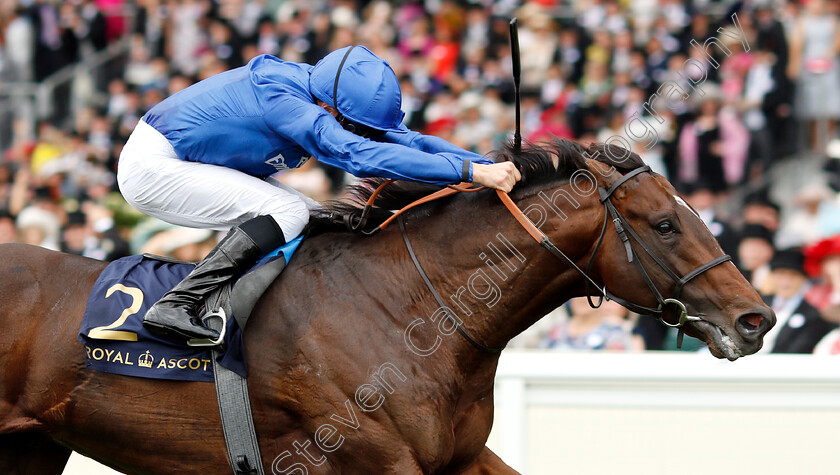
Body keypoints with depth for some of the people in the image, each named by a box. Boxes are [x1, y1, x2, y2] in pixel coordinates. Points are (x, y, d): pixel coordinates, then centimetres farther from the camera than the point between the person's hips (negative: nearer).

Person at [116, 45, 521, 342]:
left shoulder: (336, 100, -5)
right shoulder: (281, 98, -32)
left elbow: (409, 141, 0)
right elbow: (359, 155, -41)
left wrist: (492, 168, -12)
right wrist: (472, 172, -44)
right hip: (151, 166, -9)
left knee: (313, 220, 3)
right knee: (286, 211, -22)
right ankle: (176, 306, -25)